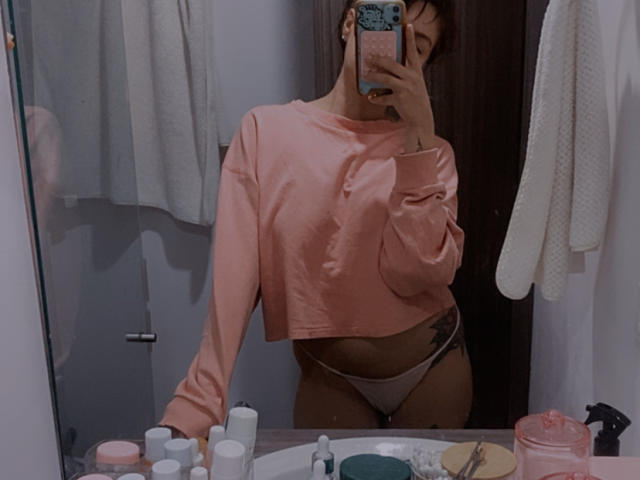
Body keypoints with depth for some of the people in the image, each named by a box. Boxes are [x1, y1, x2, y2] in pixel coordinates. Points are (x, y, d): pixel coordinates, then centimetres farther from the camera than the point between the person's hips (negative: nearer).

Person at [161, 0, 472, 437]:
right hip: (330, 382, -1)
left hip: (431, 372, 2)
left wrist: (419, 131, -25)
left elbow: (413, 275, -22)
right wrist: (197, 407, -20)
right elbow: (234, 281, -14)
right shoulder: (266, 131, -9)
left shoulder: (430, 152, -5)